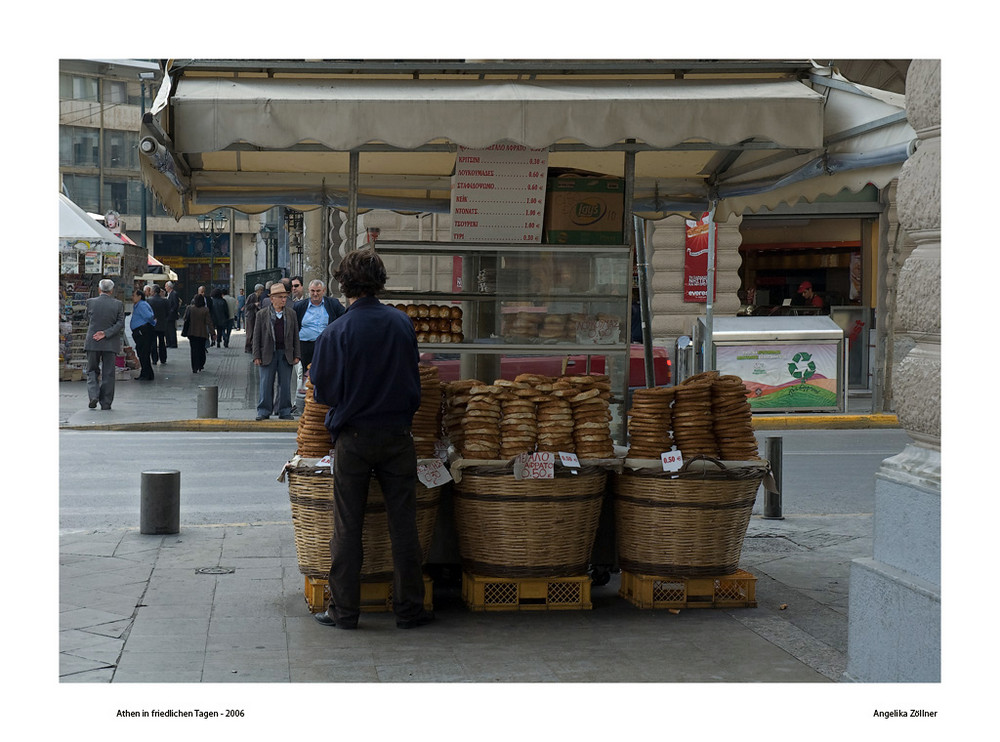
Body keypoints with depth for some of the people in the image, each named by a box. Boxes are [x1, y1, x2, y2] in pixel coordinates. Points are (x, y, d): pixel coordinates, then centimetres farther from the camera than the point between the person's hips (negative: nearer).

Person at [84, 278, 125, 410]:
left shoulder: (90, 302, -3)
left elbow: (88, 322, 7)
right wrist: (106, 333, -11)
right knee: (108, 373, 7)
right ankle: (106, 403, 7)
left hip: (92, 343, 0)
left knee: (92, 370, 14)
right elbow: (120, 323, -10)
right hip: (110, 344, 0)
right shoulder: (118, 304, -4)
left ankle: (93, 395, -6)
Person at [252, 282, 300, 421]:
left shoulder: (291, 315, 8)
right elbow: (256, 336, 2)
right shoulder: (262, 314, 3)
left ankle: (285, 411, 13)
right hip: (268, 355, -2)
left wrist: (296, 355, 4)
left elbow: (296, 336, 10)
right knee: (266, 385, 1)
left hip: (286, 355, 2)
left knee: (285, 385, 5)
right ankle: (264, 411, 9)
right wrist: (256, 356, -4)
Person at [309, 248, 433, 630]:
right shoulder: (403, 323, -2)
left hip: (353, 437, -2)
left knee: (347, 527, 7)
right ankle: (409, 608, 13)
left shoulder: (337, 332, -11)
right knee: (403, 524, 8)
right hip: (398, 434, 2)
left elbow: (324, 392, -5)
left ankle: (344, 610, 11)